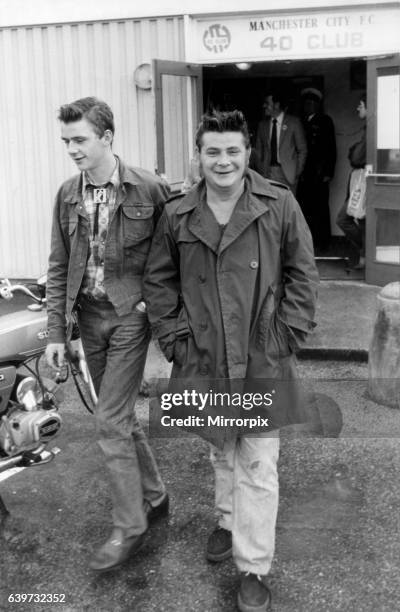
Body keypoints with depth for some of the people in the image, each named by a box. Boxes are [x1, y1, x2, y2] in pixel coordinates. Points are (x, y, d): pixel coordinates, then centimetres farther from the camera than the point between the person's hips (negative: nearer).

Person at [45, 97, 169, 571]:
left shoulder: (148, 189, -10)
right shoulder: (67, 195, 3)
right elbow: (59, 268, 5)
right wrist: (56, 333, 2)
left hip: (130, 314, -5)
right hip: (88, 315, 5)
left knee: (110, 422, -6)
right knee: (120, 416, 15)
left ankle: (129, 527, 11)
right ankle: (154, 496, 35)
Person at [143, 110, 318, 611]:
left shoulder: (280, 205, -5)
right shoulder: (176, 215, 1)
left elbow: (301, 274, 0)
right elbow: (158, 281, 8)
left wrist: (287, 336, -6)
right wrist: (174, 338, 0)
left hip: (263, 362, -2)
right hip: (203, 361, 3)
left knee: (258, 466, 3)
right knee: (221, 452, 22)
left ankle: (254, 569, 17)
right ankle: (229, 522, 47)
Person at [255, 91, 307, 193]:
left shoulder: (294, 122, 2)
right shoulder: (262, 124, 12)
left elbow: (302, 150, 3)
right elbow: (259, 150, 13)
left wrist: (298, 172, -3)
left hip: (287, 173, -3)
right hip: (267, 173, 3)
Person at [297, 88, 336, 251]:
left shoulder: (325, 121, 5)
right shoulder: (301, 122, 15)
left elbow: (331, 147, 1)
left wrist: (329, 172, -7)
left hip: (319, 173, -3)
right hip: (303, 173, 3)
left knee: (321, 208, -1)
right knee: (304, 207, -1)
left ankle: (323, 242, 6)